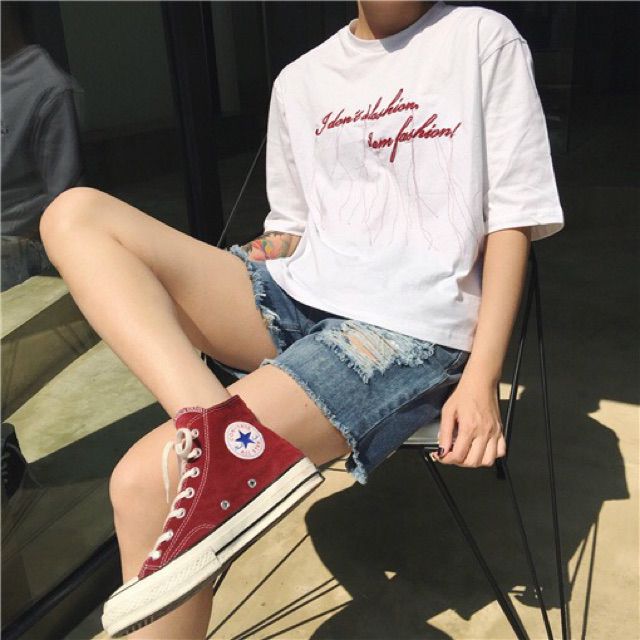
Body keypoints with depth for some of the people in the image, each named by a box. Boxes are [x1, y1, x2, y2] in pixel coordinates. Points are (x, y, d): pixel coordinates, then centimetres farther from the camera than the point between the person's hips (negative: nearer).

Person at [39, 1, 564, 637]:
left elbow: (512, 218, 0)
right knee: (75, 214, -12)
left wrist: (481, 377, -10)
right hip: (296, 299, 7)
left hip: (412, 327, -6)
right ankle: (225, 433, -30)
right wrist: (246, 261, -1)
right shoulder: (299, 79, 19)